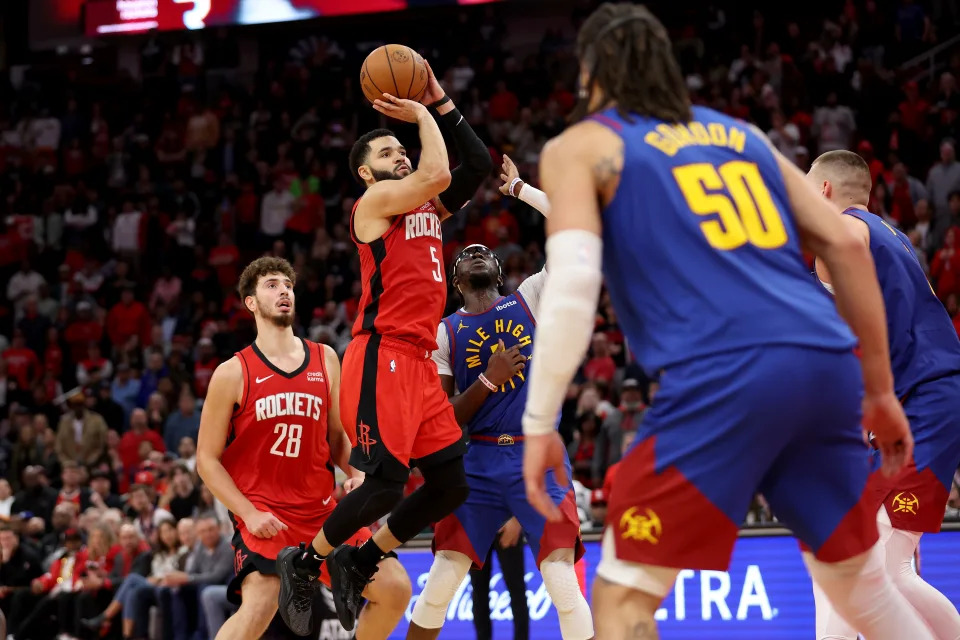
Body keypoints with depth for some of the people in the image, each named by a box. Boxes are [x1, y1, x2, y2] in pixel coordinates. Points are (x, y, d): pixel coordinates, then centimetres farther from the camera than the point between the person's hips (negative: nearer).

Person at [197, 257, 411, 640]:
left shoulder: (325, 360, 10)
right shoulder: (233, 373, -3)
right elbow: (207, 459, -1)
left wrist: (357, 474, -4)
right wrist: (250, 514, -13)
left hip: (321, 508, 5)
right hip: (263, 513, -5)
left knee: (395, 589, 1)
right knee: (259, 606, -29)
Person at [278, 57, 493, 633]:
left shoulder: (427, 206, 21)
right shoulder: (376, 201, -2)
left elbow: (480, 165, 18)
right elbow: (437, 174, -17)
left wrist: (442, 102, 15)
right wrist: (423, 114, -2)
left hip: (418, 363, 9)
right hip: (382, 358, -9)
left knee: (455, 482, 4)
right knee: (386, 482, -15)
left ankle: (359, 562, 18)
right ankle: (305, 563, 6)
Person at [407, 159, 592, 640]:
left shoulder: (529, 300, 7)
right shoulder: (445, 333, 6)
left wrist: (519, 189, 0)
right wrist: (488, 380, -11)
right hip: (479, 462, 1)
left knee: (562, 579, -14)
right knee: (440, 581, -4)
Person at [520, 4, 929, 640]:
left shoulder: (580, 146, 12)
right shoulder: (742, 134, 27)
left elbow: (573, 284, -5)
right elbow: (847, 245, 19)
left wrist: (539, 423, -3)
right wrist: (881, 388, 23)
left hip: (722, 376, -5)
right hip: (827, 366, 6)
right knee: (861, 582, 23)